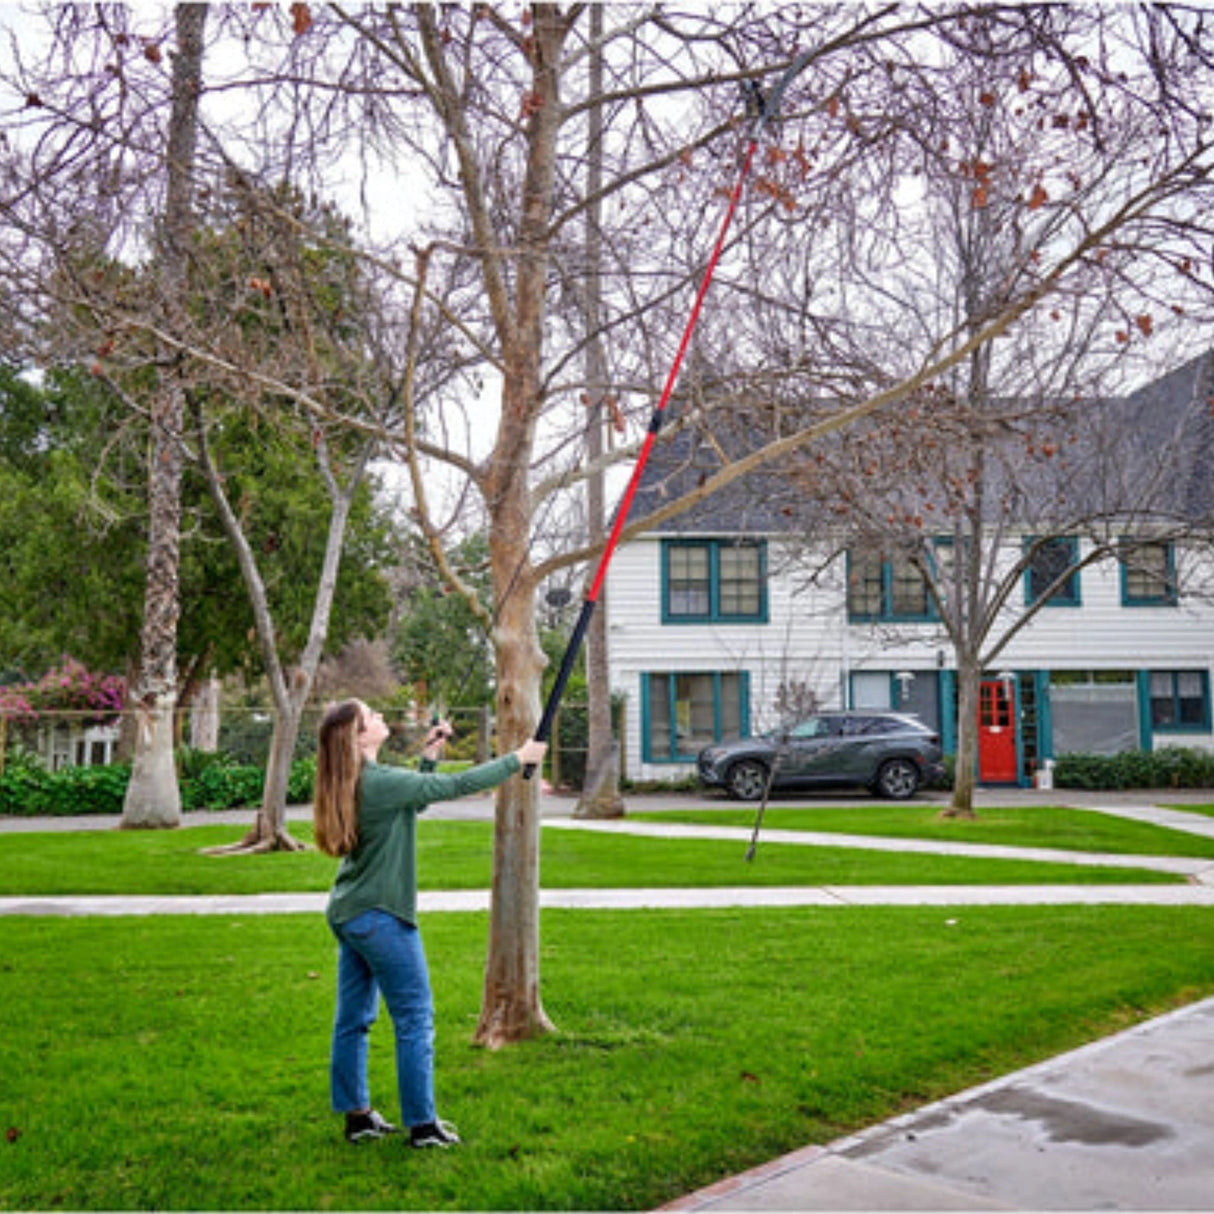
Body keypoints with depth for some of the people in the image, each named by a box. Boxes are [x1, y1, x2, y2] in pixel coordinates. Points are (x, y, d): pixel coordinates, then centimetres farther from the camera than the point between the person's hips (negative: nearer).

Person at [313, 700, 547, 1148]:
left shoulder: (352, 784, 6)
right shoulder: (381, 782, -21)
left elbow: (414, 800, 19)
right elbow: (459, 786, -17)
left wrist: (429, 757, 11)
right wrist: (518, 758, -8)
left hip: (346, 914, 9)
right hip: (380, 917, -9)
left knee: (353, 1019, 14)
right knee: (415, 1019, 2)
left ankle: (356, 1115, 24)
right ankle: (422, 1124, 10)